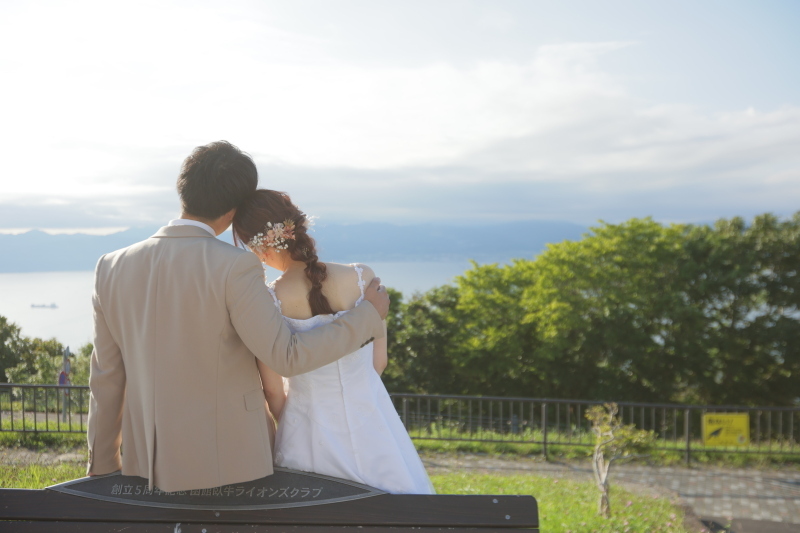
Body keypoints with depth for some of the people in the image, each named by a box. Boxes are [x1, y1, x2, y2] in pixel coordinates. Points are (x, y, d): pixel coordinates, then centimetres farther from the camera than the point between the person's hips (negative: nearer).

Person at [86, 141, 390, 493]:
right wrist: (369, 315, -3)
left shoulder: (113, 268, -1)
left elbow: (107, 379, 7)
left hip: (146, 465, 5)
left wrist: (102, 464, 19)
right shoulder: (234, 268, -17)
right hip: (226, 465, -5)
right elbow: (288, 358, -16)